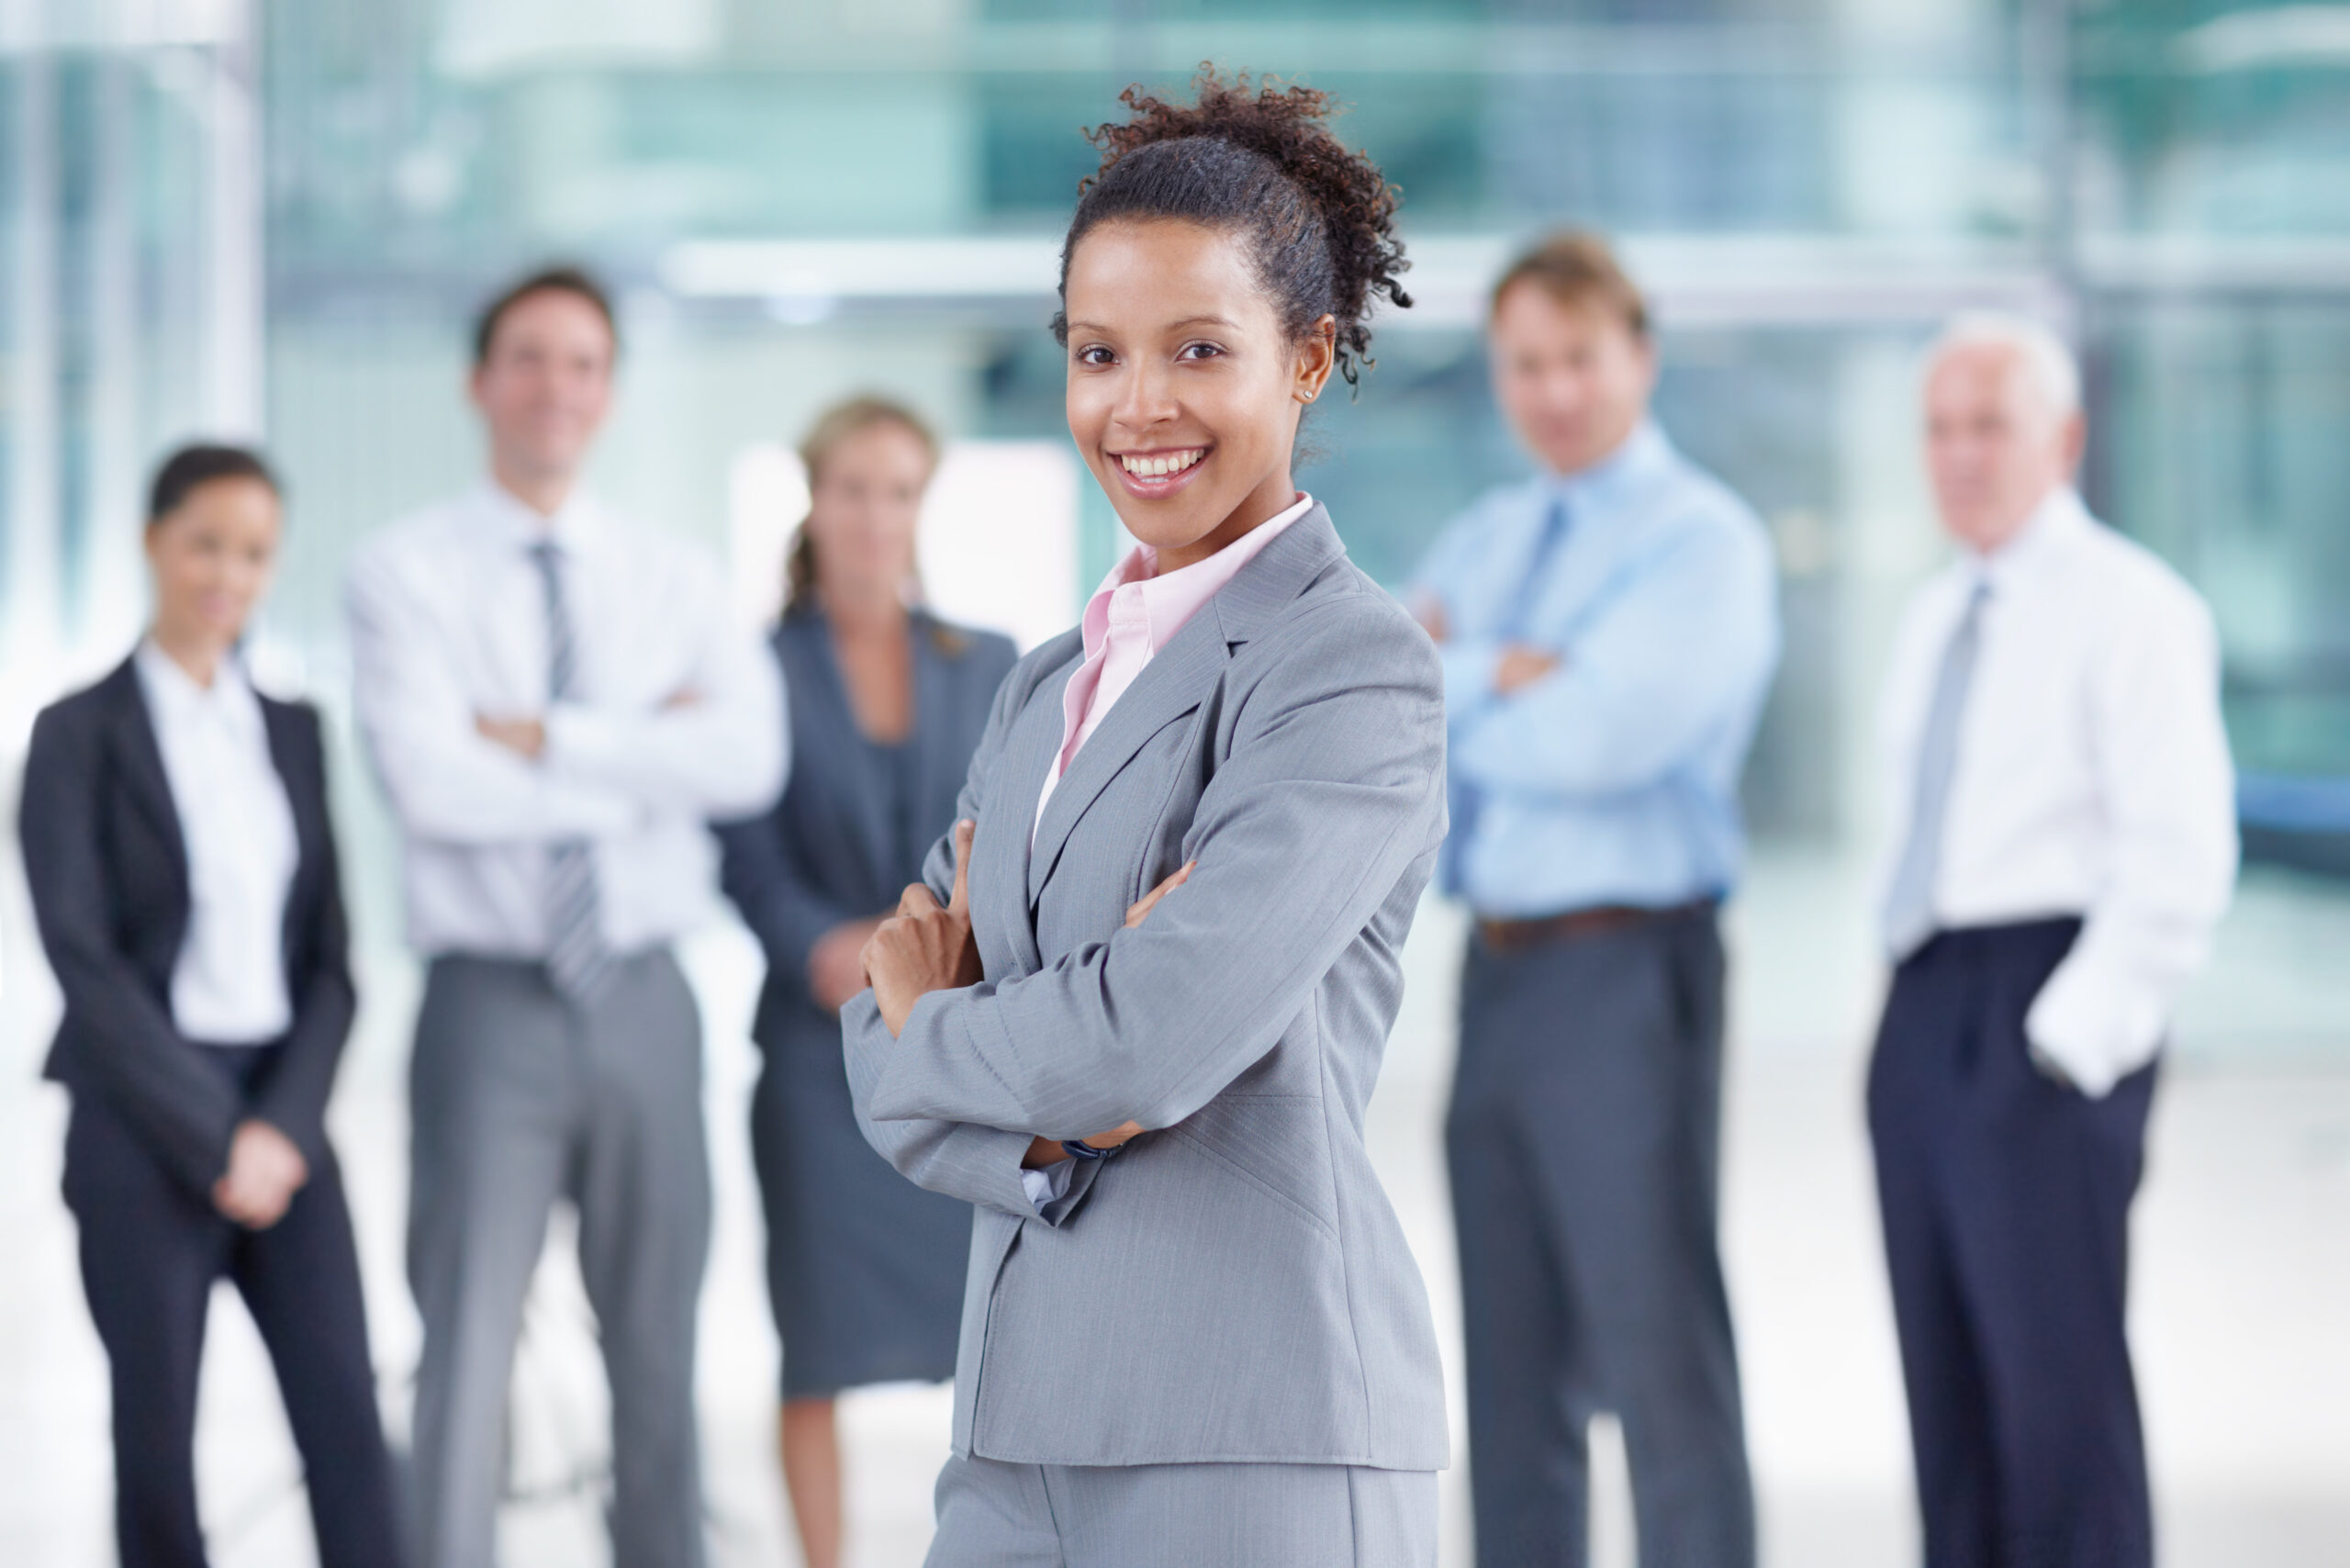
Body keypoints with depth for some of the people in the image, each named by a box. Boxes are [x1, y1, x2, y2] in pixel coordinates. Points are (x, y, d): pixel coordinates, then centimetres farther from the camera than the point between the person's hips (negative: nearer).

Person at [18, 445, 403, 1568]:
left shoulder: (291, 730, 11)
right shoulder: (81, 735, -2)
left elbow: (327, 955, 9)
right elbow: (81, 958, -9)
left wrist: (284, 1125, -5)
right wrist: (211, 1137, -13)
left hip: (283, 1124, 4)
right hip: (142, 1127, -4)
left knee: (346, 1417, -5)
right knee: (159, 1434, 1)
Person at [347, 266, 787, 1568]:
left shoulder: (678, 580, 10)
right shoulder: (404, 573, 0)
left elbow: (750, 760, -9)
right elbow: (432, 781, -16)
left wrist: (547, 738, -14)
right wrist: (641, 757, -9)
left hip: (643, 1005, 3)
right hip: (491, 1005, -3)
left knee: (657, 1350, 11)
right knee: (466, 1357, -5)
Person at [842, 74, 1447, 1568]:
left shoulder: (1360, 670, -8)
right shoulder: (1049, 688, 16)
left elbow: (1156, 1038, -19)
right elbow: (891, 1047, 9)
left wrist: (926, 1032, -1)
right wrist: (1047, 1123, -11)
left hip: (1254, 1442, -7)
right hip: (1025, 1434, 7)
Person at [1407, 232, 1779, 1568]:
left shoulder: (1702, 540, -7)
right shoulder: (1487, 538, 17)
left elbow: (1600, 737, -19)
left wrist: (1448, 687, -4)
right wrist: (1498, 674, -11)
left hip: (1628, 970, -7)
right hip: (1498, 969, 7)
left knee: (1659, 1350, -7)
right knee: (1513, 1357, 12)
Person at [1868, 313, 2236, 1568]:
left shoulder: (2127, 607, -5)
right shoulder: (1933, 621, 20)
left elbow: (2181, 859, -12)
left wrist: (2077, 1032, -17)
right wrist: (1914, 1020, 16)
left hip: (2048, 1015, -8)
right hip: (1922, 1009, 8)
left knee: (2059, 1369, -11)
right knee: (1949, 1384, 7)